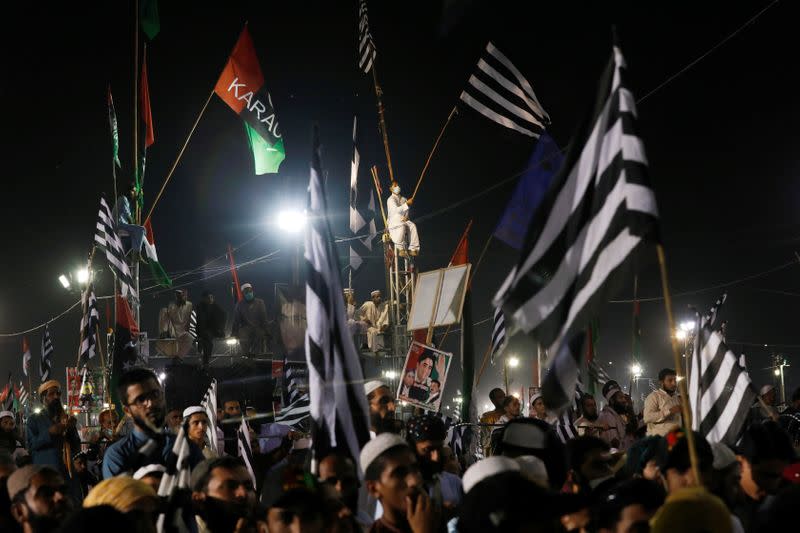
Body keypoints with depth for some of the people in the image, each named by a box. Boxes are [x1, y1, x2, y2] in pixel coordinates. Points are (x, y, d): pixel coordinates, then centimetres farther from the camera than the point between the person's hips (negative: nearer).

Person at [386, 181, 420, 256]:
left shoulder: (403, 199, 19)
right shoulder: (390, 199, -3)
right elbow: (396, 210, -20)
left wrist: (405, 217, -4)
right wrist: (407, 204, -28)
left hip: (403, 221, 6)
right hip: (393, 223, -6)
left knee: (412, 226, -27)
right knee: (402, 226, -39)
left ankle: (413, 249, -30)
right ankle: (400, 248, -32)